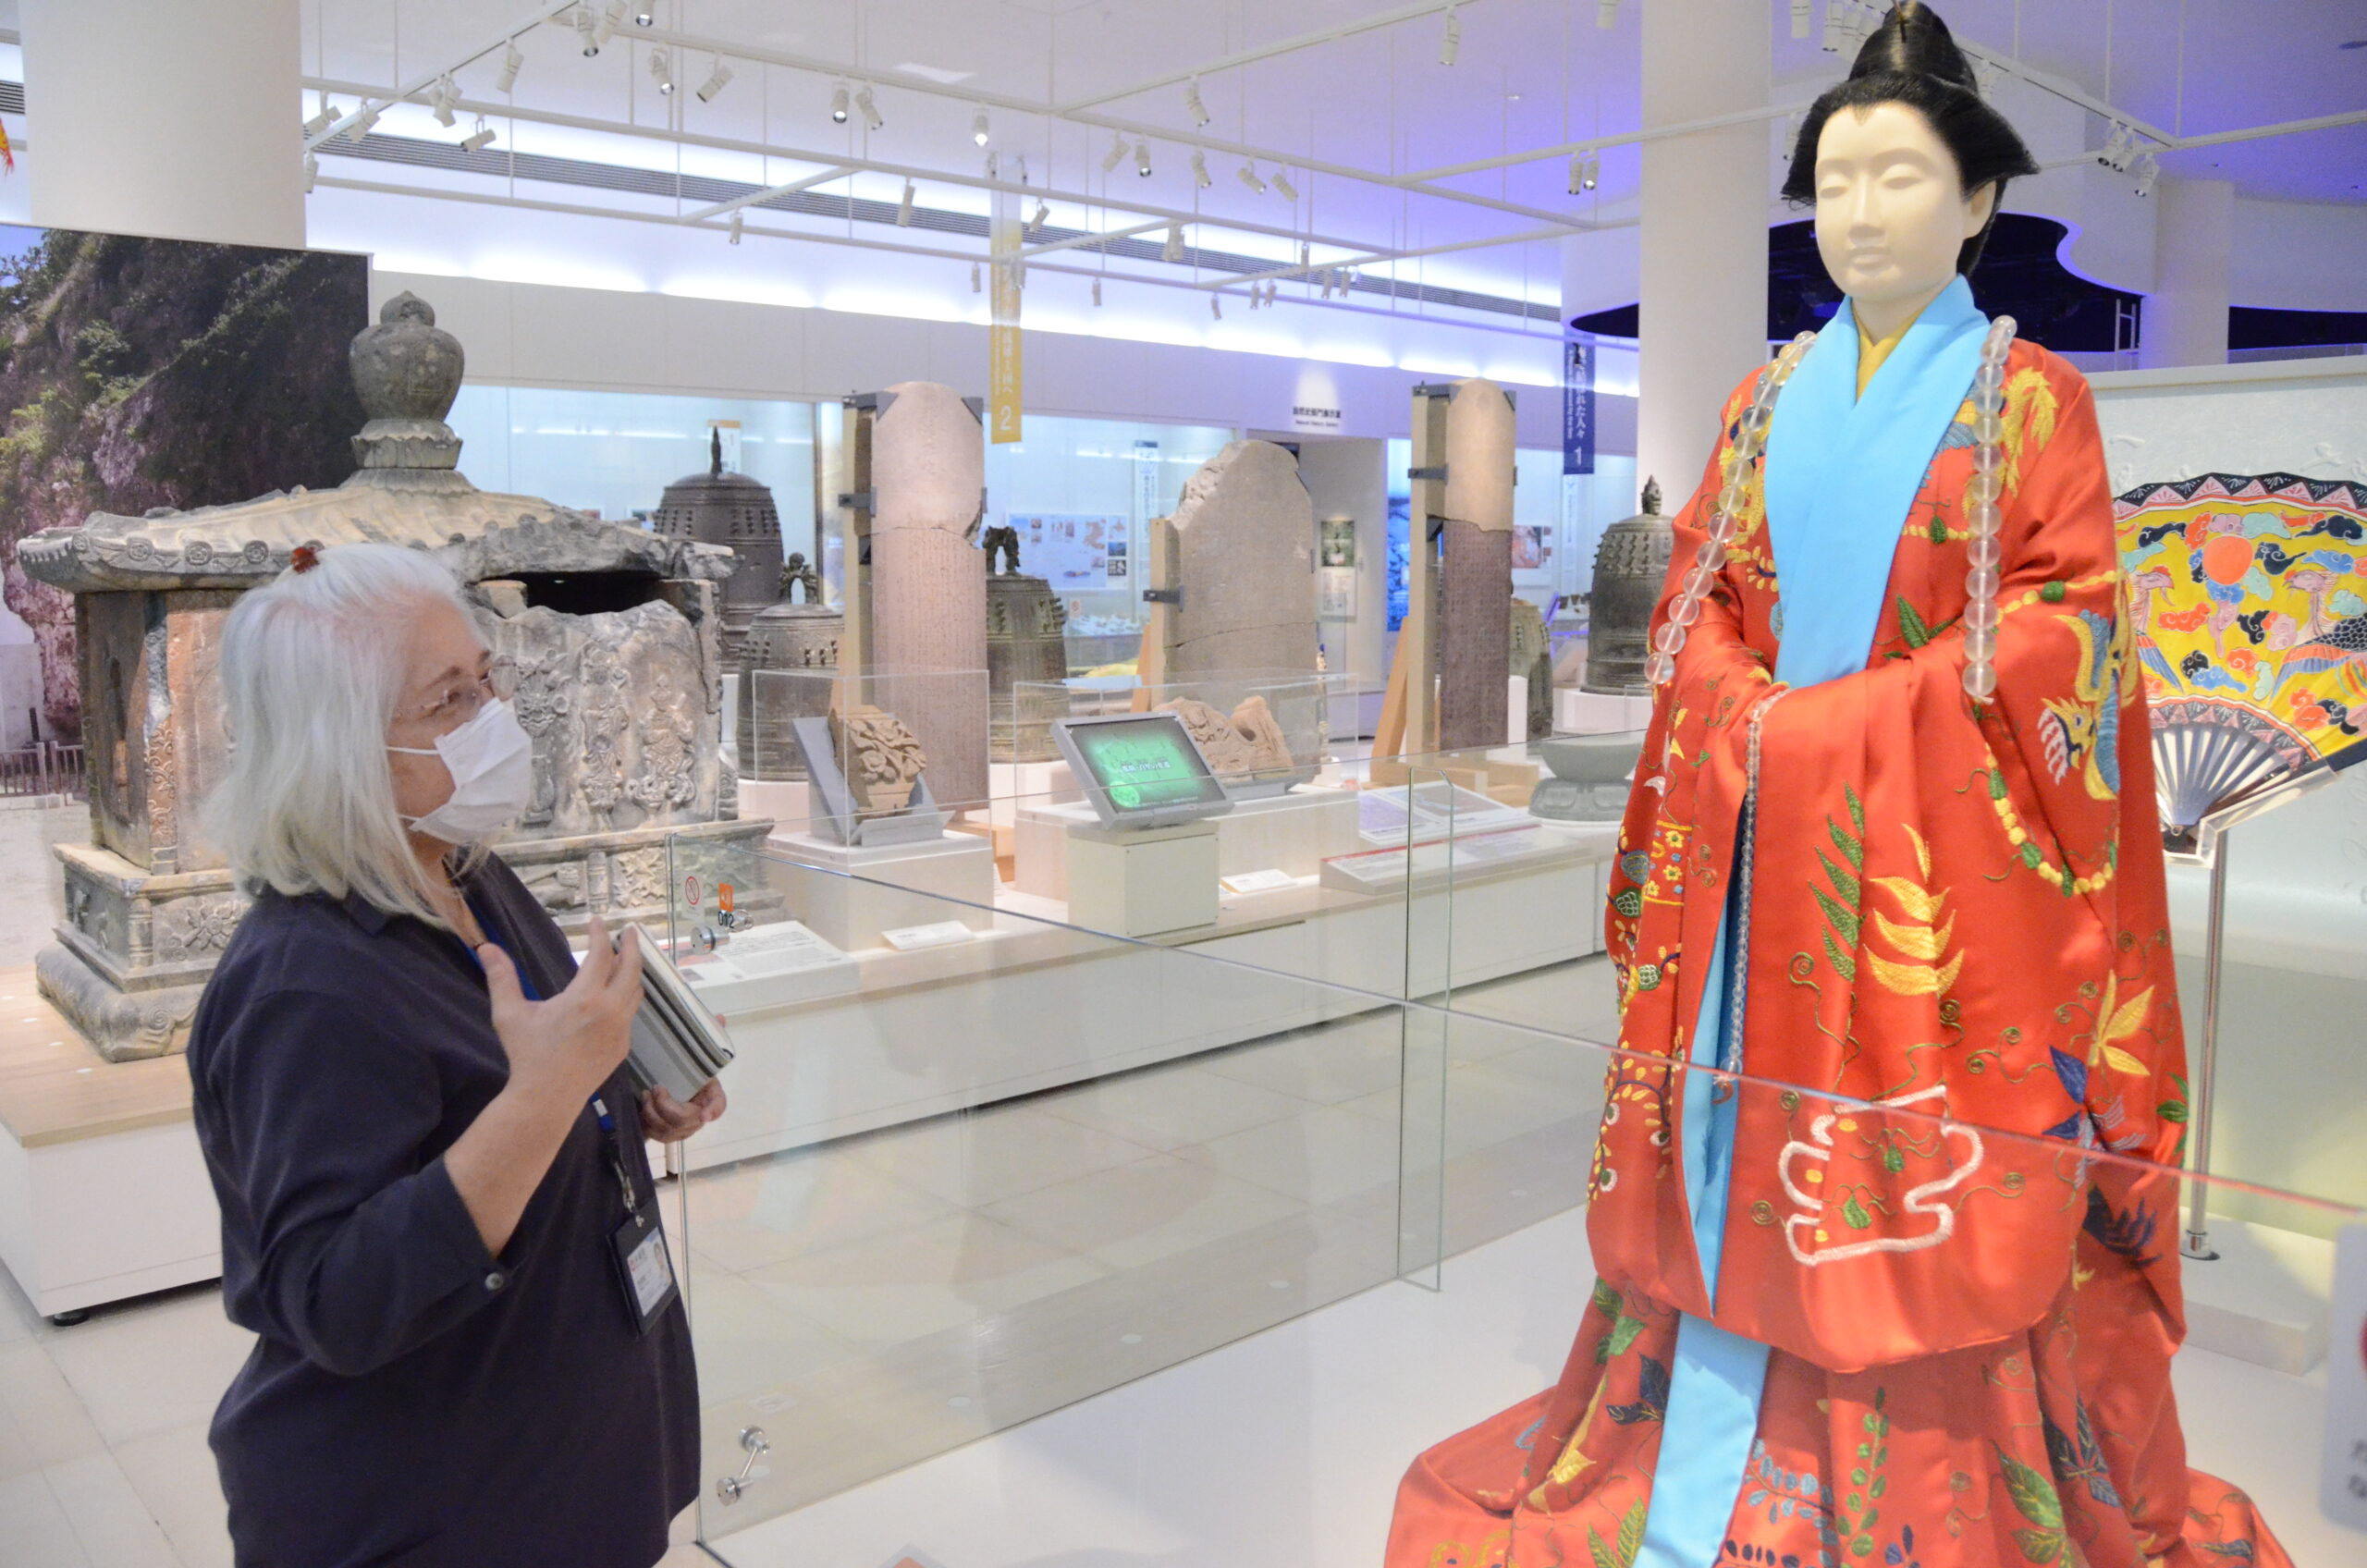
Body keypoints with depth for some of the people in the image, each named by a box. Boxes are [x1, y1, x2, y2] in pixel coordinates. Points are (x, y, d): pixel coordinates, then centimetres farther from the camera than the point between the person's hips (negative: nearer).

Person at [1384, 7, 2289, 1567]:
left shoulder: (2029, 394, 0)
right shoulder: (1771, 399, 12)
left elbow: (2064, 620, -7)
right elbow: (1696, 595, 10)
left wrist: (1842, 720, -15)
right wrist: (1751, 720, -8)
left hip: (1939, 851, -3)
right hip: (1762, 839, 4)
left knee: (1934, 1186, 1)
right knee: (1746, 1149, 7)